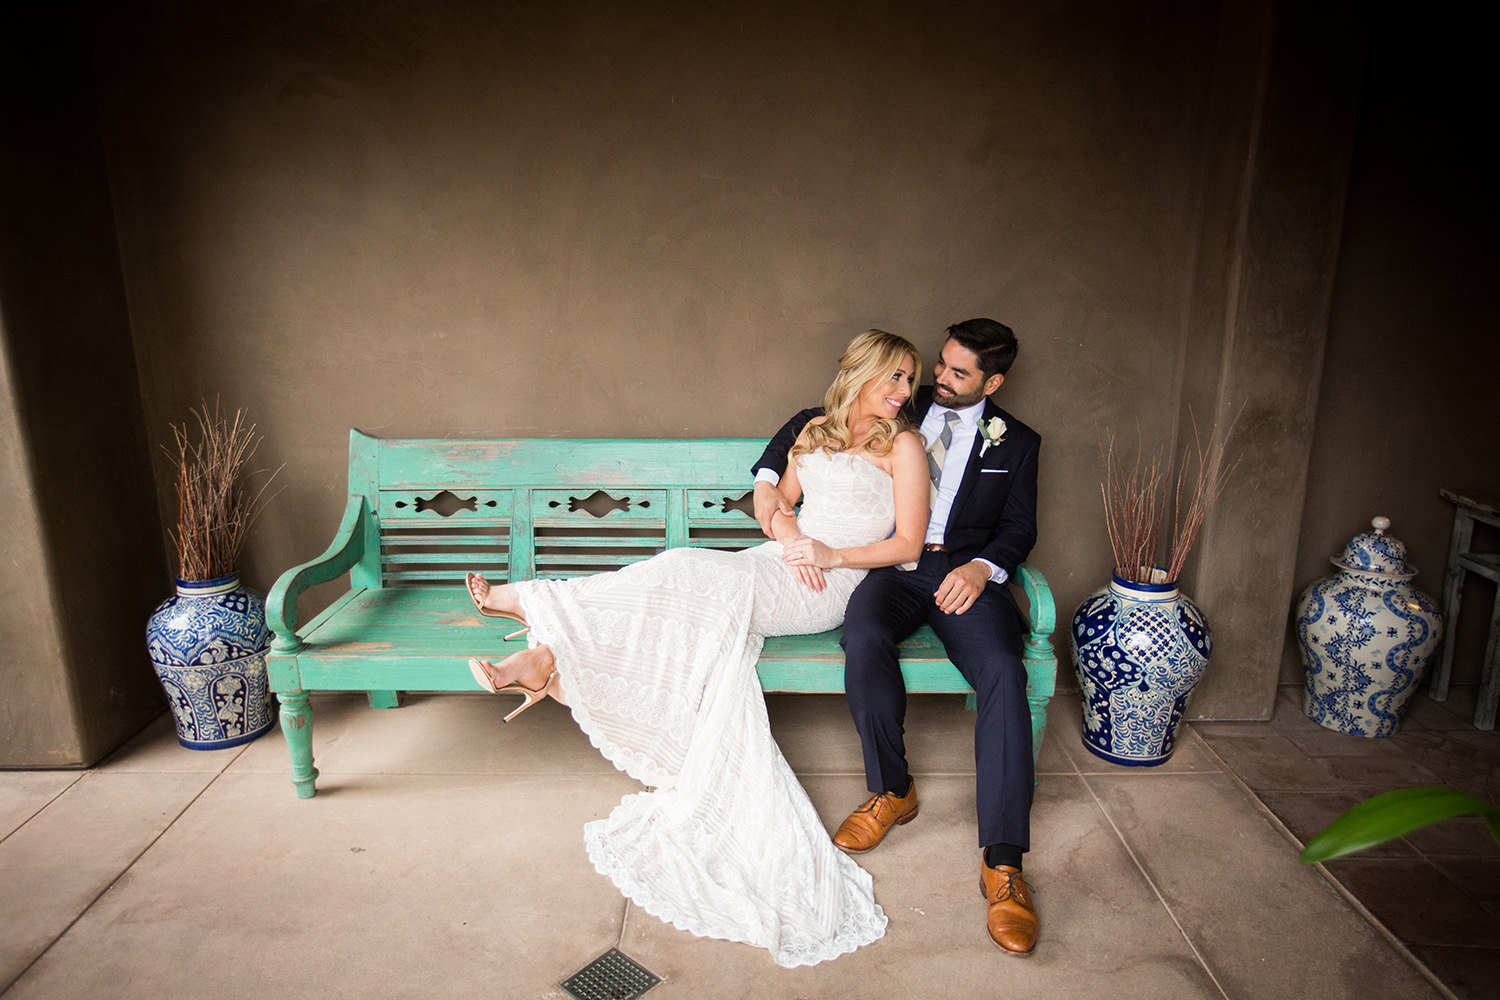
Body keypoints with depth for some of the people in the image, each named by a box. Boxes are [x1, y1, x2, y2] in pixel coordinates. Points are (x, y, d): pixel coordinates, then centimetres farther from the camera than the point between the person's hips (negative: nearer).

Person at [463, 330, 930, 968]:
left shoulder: (903, 444, 3)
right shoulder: (816, 431, 18)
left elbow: (909, 543, -1)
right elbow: (778, 500, 21)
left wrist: (832, 554, -14)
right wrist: (784, 527, -3)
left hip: (838, 583, -5)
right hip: (782, 567, 5)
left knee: (694, 578, -25)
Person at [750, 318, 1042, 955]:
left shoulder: (1016, 442, 15)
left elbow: (1019, 525, 9)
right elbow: (809, 422, 20)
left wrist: (983, 567, -14)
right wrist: (767, 479, 2)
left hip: (966, 573, 0)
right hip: (892, 568, 1)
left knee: (1003, 672, -30)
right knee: (864, 641, -34)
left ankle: (1002, 862, -24)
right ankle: (892, 790, -9)